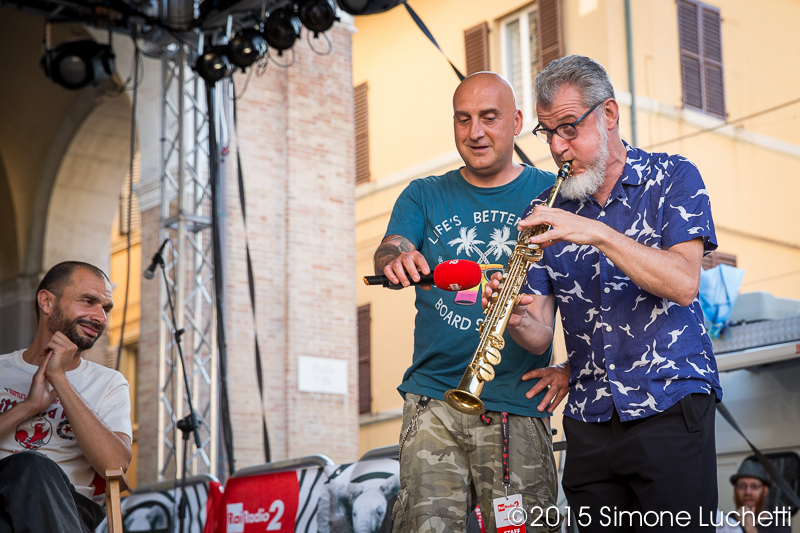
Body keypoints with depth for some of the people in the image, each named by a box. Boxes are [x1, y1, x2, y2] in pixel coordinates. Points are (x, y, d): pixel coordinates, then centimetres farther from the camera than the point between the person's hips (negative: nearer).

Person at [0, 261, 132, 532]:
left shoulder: (108, 383, 16)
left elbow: (116, 465, -5)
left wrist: (59, 379, -4)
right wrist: (28, 406, -4)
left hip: (64, 506, 0)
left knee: (31, 467, -35)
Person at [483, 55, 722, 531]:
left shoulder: (672, 178, 1)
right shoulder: (546, 212, 10)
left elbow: (683, 284, -14)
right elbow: (541, 334, 5)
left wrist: (597, 233, -24)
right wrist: (518, 320, -18)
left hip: (669, 406, -3)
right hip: (589, 418, 3)